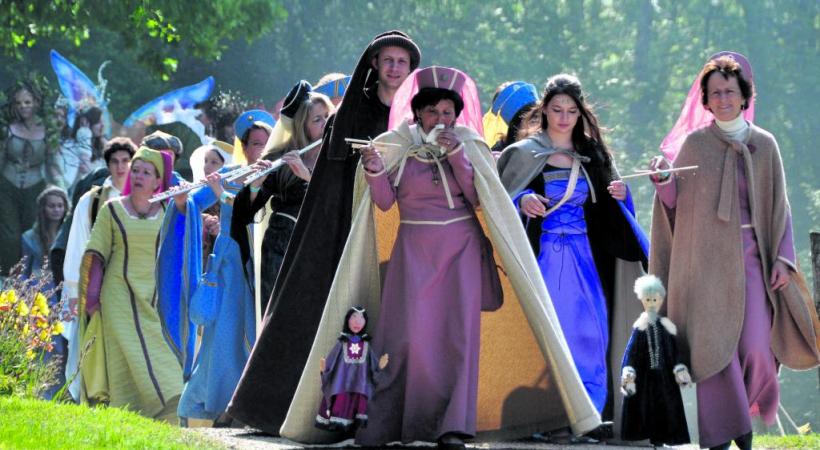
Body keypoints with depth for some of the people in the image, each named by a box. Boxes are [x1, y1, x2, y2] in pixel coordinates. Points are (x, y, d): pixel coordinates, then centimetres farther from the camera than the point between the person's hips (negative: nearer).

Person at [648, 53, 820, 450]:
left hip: (750, 256, 1)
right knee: (713, 344, -6)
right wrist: (662, 180, -16)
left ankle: (747, 412, 18)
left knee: (756, 346, -8)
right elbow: (676, 204, 4)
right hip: (707, 259, -1)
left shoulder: (764, 145, 8)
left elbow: (778, 206, 9)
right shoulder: (694, 144, 5)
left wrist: (783, 259, 1)